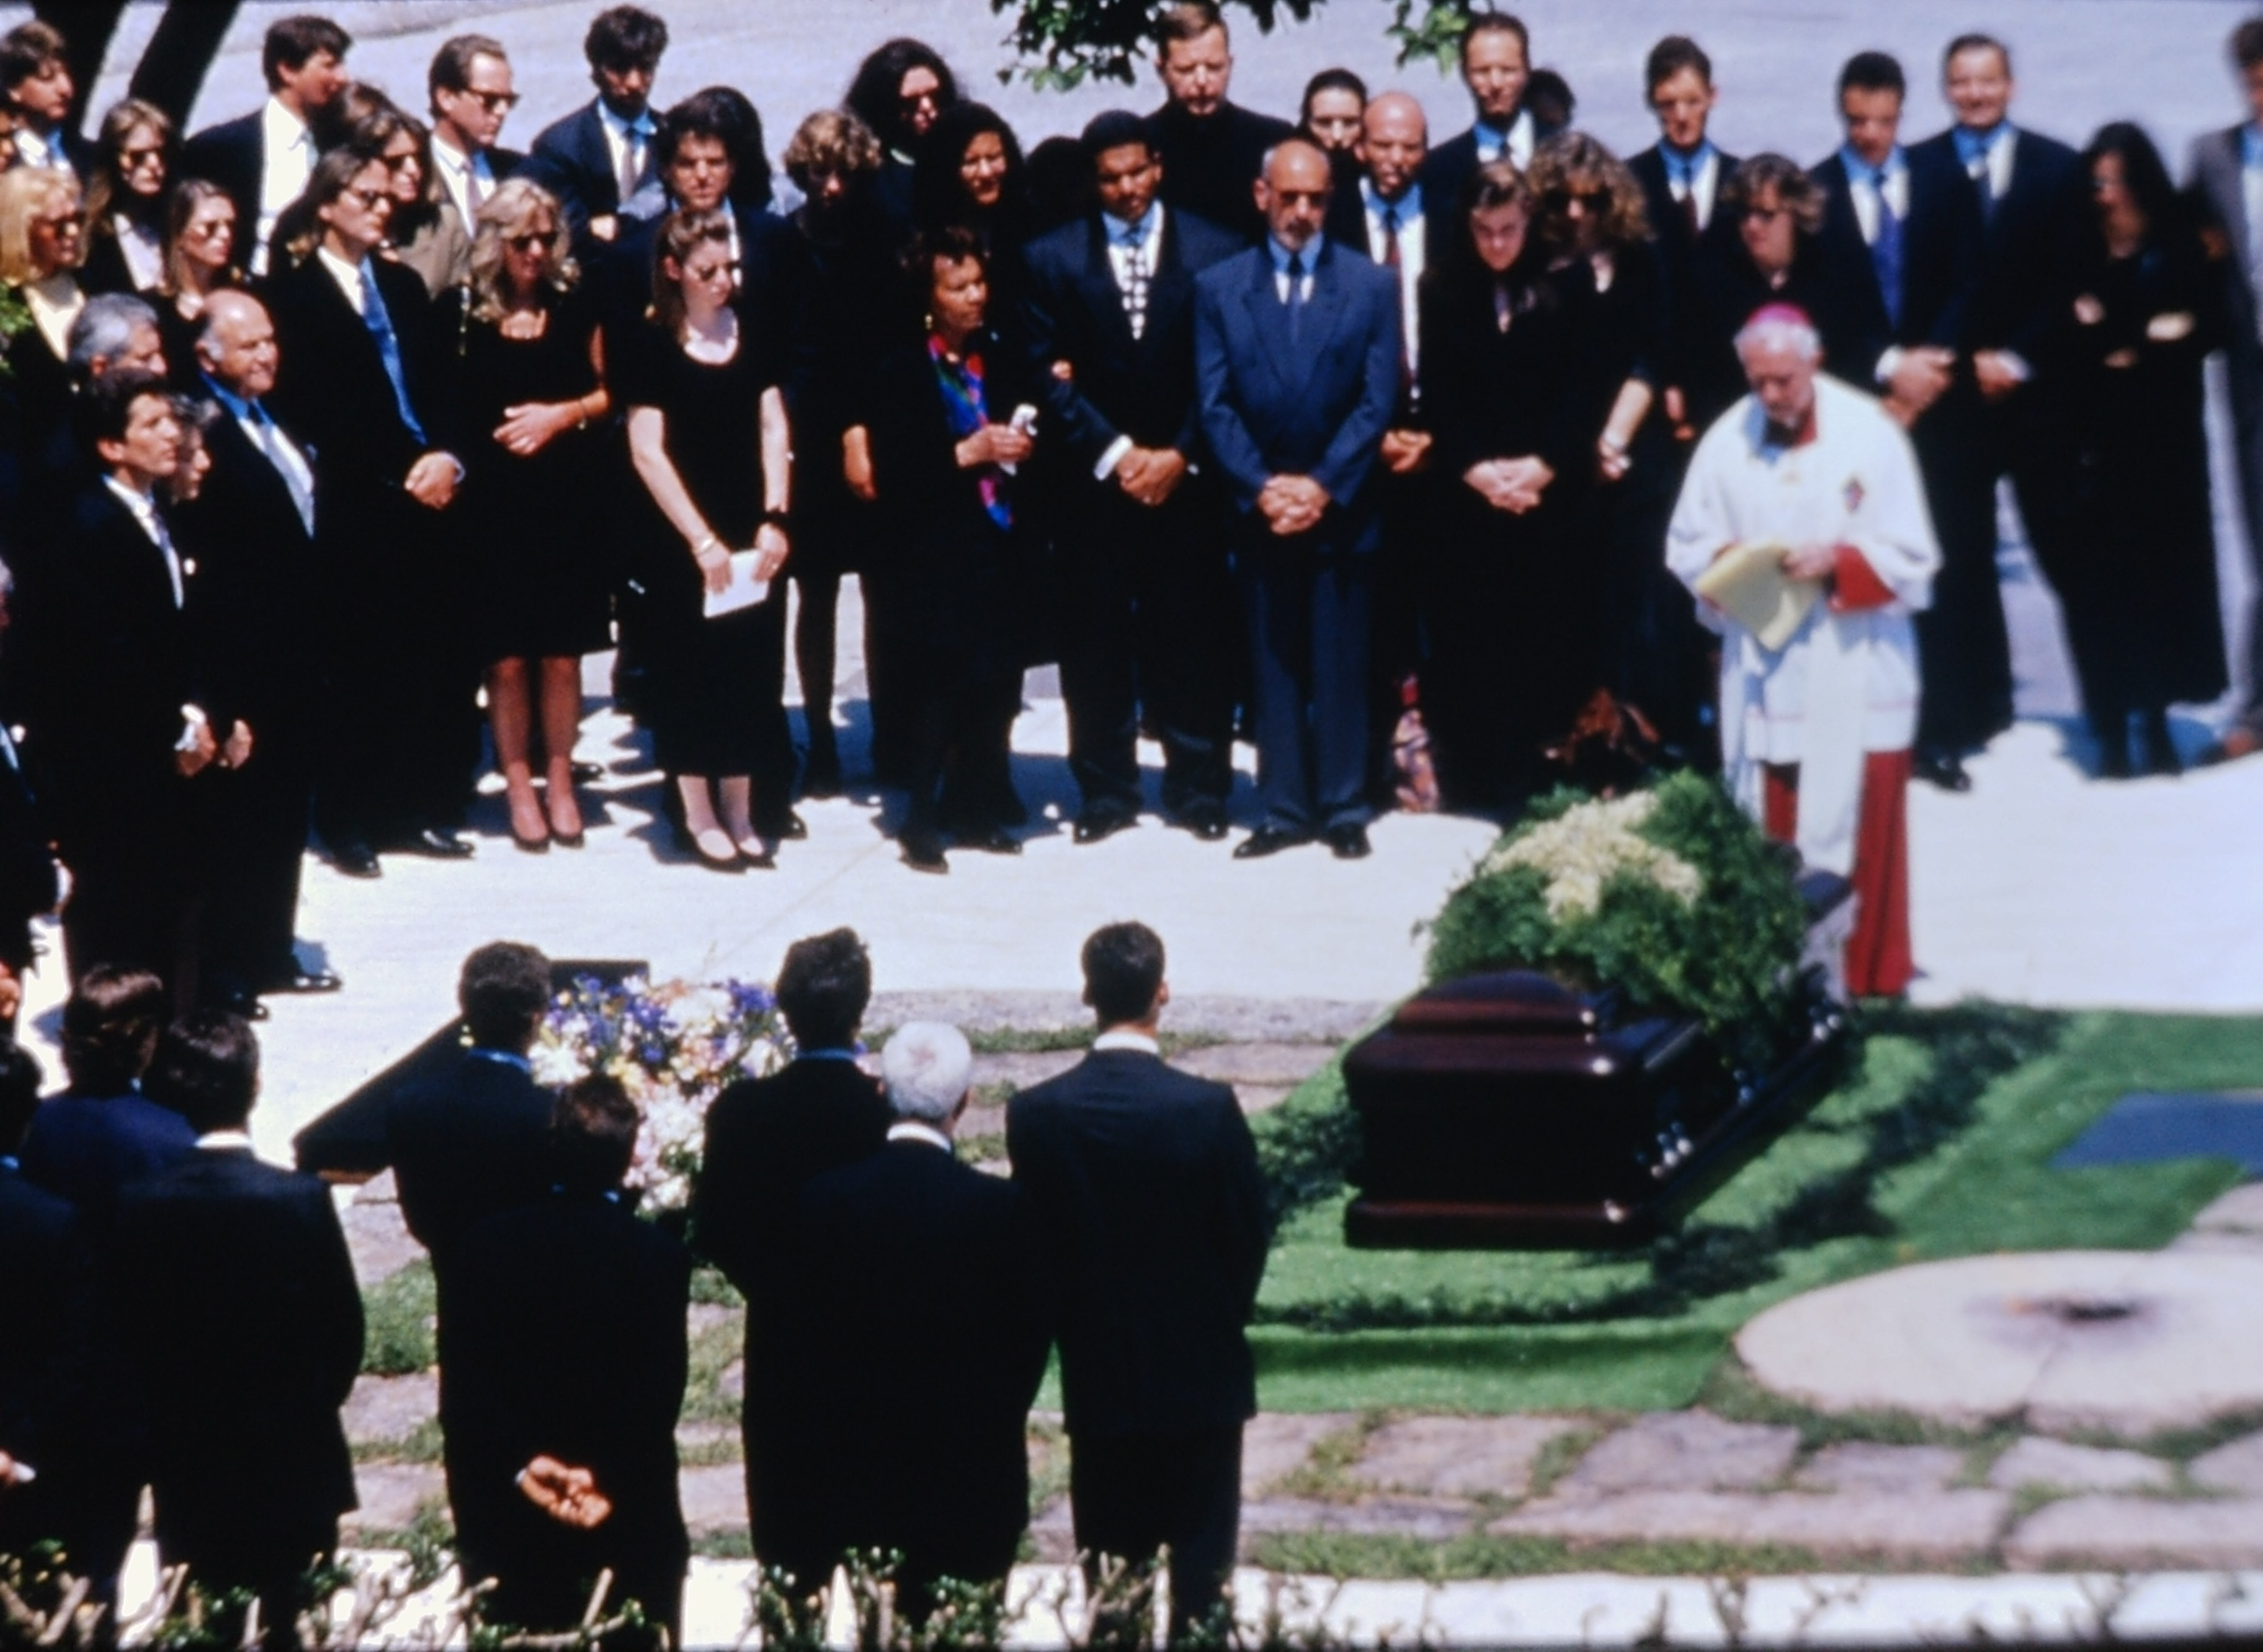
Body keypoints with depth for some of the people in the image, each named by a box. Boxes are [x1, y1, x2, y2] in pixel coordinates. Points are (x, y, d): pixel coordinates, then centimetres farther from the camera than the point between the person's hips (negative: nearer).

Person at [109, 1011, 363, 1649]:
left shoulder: (142, 1206, -10)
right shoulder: (300, 1198, -15)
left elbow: (128, 1333, -2)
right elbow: (343, 1331, -6)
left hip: (185, 1462, 2)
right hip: (290, 1460, -2)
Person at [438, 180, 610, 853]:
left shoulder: (576, 306, 4)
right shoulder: (461, 311, -2)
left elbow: (608, 391, 9)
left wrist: (563, 415, -7)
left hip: (568, 501, 2)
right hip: (493, 502, -1)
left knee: (561, 653, 5)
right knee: (507, 656, 2)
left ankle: (560, 782, 16)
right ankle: (518, 785, 12)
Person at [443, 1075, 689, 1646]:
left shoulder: (488, 1243, -3)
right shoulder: (659, 1254, -10)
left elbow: (462, 1383, -8)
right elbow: (661, 1391, -16)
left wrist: (520, 1464, -14)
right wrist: (611, 1480, -17)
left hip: (510, 1513, 2)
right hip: (631, 1518, -2)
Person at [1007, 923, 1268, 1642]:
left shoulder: (1036, 1113, -10)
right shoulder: (1208, 1108, -16)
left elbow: (1032, 1240, -2)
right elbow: (1248, 1235, -6)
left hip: (1097, 1375, 2)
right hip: (1201, 1369, -2)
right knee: (1201, 1572, 8)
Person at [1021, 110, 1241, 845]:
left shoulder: (1215, 252, 4)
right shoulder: (1053, 259, 5)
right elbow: (1050, 375, 0)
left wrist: (1179, 454, -8)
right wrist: (1115, 454, -9)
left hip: (1187, 480, 0)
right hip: (1096, 482, 1)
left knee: (1194, 640, 2)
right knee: (1096, 646, 2)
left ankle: (1198, 790, 12)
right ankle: (1105, 792, 11)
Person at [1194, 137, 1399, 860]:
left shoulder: (1372, 286, 4)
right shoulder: (1218, 287, 6)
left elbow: (1378, 401, -2)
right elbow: (1215, 405, 2)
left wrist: (1323, 485, -11)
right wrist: (1261, 489, -9)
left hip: (1342, 508, -1)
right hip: (1258, 508, 1)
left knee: (1341, 665, 2)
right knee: (1272, 665, 4)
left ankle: (1345, 810, 8)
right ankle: (1284, 809, 10)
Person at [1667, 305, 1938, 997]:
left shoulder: (1870, 435, -8)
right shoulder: (1727, 440, 1)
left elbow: (1910, 556, -6)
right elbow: (1687, 548, 8)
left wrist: (1837, 560, -21)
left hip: (1851, 674, -3)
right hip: (1760, 673, 3)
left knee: (1849, 829, -1)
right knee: (1764, 835, 6)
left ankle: (1862, 969, 7)